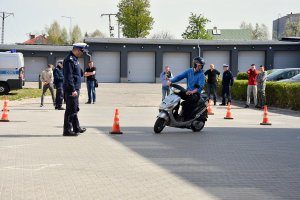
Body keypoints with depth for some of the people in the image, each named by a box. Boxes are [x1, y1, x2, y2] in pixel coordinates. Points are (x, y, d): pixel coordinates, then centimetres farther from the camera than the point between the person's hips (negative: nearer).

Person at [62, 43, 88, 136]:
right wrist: (73, 90, -24)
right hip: (71, 90, -11)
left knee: (75, 109, 18)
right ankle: (67, 130, -2)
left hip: (75, 89, 11)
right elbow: (69, 77, -22)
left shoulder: (74, 59, 17)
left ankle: (76, 128, 29)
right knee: (70, 110, -7)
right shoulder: (69, 60, -16)